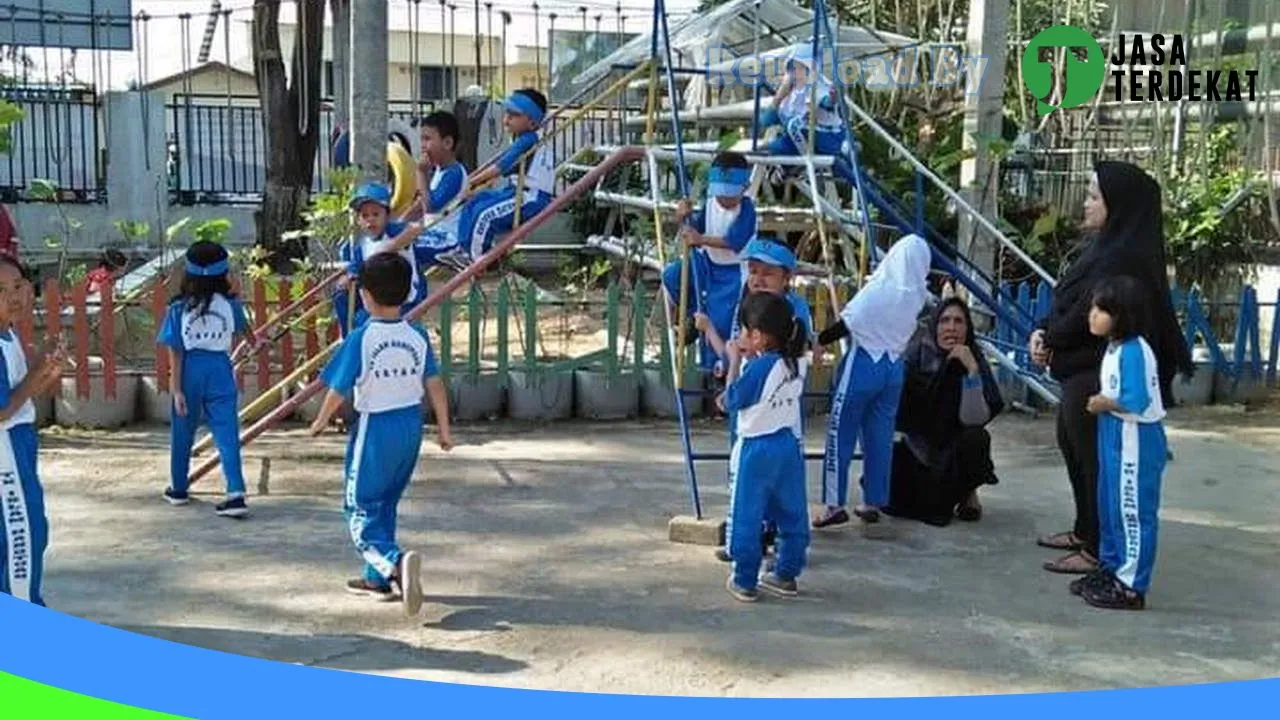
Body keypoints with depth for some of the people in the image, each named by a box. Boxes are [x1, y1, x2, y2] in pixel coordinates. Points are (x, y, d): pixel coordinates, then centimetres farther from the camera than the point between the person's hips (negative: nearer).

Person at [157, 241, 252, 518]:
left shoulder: (179, 309, -7)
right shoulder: (230, 304, -4)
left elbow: (175, 352, -8)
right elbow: (242, 332, 15)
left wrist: (176, 389, -6)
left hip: (190, 370, 0)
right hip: (220, 370, 0)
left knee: (182, 433, 17)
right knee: (227, 435, -1)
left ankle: (178, 489, 33)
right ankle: (236, 494, -12)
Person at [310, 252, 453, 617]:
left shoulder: (361, 338, -15)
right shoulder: (417, 336, -1)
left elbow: (339, 390, -9)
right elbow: (435, 385, 2)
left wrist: (321, 421, 9)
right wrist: (444, 429, 11)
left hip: (376, 427, -6)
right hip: (411, 425, 6)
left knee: (362, 511, 2)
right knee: (385, 504, 21)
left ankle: (395, 562, -24)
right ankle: (378, 577, 29)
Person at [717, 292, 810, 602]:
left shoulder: (757, 369, -20)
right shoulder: (798, 364, 1)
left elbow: (730, 402, -9)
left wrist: (735, 362, -4)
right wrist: (753, 359, 8)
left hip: (755, 449, -6)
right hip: (789, 446, 7)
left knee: (746, 516, 5)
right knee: (792, 515, 15)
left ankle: (744, 581, 10)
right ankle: (786, 575, 24)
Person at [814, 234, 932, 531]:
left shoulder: (879, 289, -15)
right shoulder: (917, 296, 0)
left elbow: (847, 324, -15)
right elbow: (907, 331, 6)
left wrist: (817, 341, -5)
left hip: (863, 365, -5)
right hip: (894, 367, 5)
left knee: (841, 434, 1)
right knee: (880, 437, 12)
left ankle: (835, 504, -1)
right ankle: (873, 503, 17)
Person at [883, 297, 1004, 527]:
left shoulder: (974, 360, -13)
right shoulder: (916, 354, -12)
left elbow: (975, 420, -25)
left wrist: (971, 370, -32)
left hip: (953, 452, 0)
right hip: (917, 450, 0)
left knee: (975, 438, -33)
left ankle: (967, 493, -1)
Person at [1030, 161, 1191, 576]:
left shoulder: (1124, 257, -21)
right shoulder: (1109, 246, 11)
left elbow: (1088, 313, -22)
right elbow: (1069, 301, 11)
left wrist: (1048, 338, -6)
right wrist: (1045, 331, -5)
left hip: (1098, 376, -10)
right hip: (1082, 371, 10)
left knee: (1094, 459, 0)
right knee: (1073, 447, 21)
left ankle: (1098, 550, 12)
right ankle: (1085, 531, 35)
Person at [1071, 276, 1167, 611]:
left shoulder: (1134, 351, -21)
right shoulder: (1113, 347, 10)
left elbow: (1137, 403, -27)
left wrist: (1105, 404, -13)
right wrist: (1102, 402, 3)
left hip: (1135, 444, -10)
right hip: (1113, 441, 10)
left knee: (1133, 512, -2)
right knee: (1109, 508, 19)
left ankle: (1131, 586, 6)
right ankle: (1110, 569, 33)